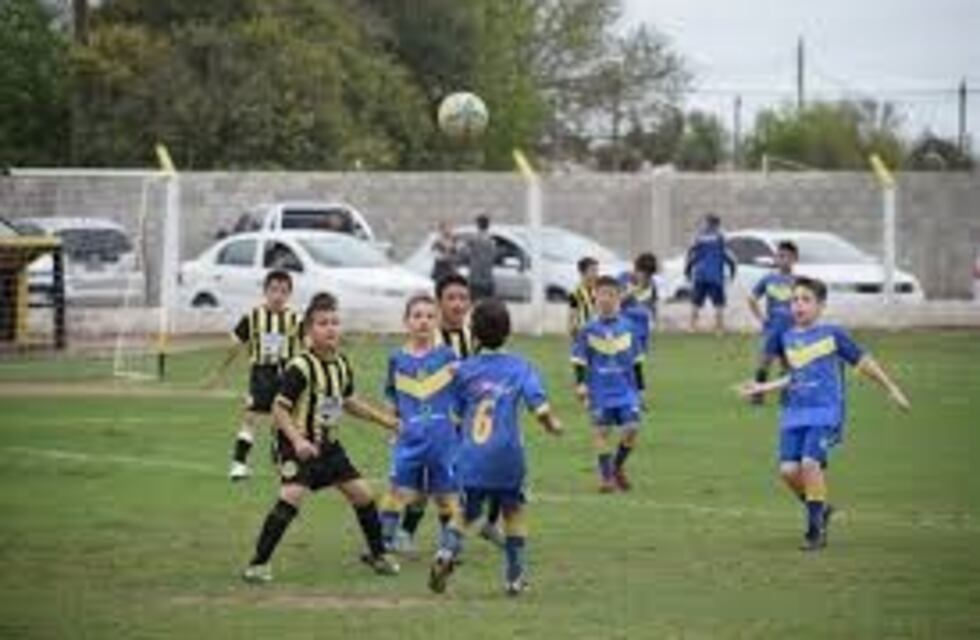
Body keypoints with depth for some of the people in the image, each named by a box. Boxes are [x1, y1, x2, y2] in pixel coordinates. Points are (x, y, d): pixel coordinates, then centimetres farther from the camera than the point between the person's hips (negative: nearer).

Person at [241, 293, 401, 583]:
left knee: (362, 493, 9)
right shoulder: (300, 368, -19)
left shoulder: (342, 365, 5)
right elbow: (279, 408, -20)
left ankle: (378, 554, 29)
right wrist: (298, 441, -31)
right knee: (292, 496, -24)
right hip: (299, 446, -8)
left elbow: (348, 401, 23)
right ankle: (258, 563, -19)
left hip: (328, 445, 8)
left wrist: (384, 419, 22)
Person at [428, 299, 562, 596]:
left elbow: (458, 411, 13)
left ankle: (447, 550, -19)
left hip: (471, 458, 1)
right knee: (514, 511, 17)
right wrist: (552, 424, 7)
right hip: (507, 455, -1)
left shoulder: (464, 370, 6)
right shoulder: (519, 367, 1)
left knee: (465, 514, 11)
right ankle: (514, 576, 16)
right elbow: (538, 404, -10)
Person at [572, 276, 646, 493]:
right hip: (600, 392, -1)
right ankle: (606, 476, 9)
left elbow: (636, 361, 11)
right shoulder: (589, 330, -2)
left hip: (626, 390, 1)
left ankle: (618, 467, 16)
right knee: (601, 432, -2)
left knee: (631, 429, -8)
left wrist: (639, 388, 13)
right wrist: (580, 383, -12)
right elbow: (579, 360, 1)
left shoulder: (628, 327, 4)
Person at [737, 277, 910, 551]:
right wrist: (763, 388, 14)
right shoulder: (786, 338, 13)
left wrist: (892, 389, 13)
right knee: (788, 469, -9)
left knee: (810, 463, -22)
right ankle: (820, 508, 20)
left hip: (826, 414, -5)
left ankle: (815, 530, -9)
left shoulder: (832, 334, -1)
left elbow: (863, 361, 8)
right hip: (794, 415, 5)